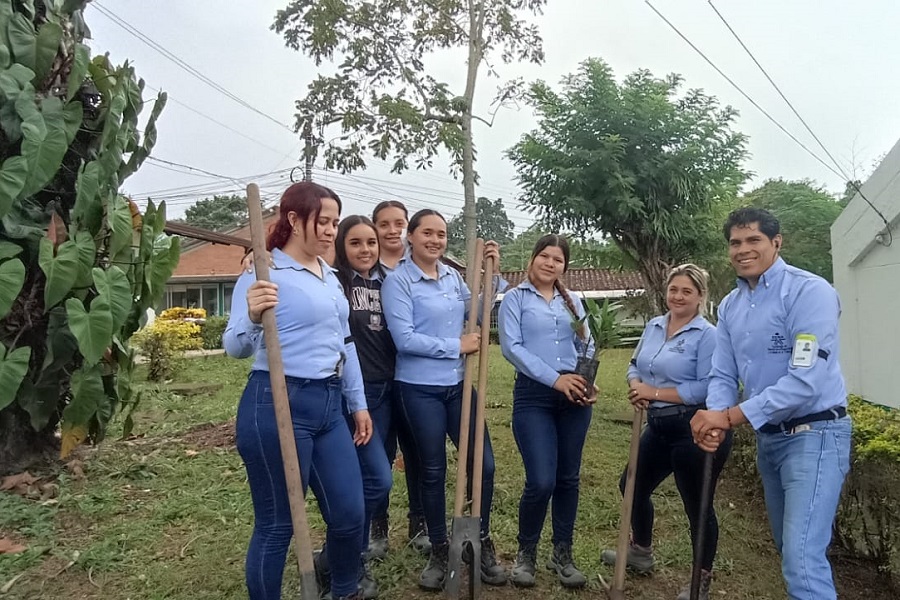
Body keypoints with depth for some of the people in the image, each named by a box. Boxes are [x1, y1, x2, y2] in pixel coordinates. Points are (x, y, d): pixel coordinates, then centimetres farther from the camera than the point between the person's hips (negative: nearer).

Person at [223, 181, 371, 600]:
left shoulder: (329, 276, 13)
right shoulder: (264, 273, -10)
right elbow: (235, 347, -16)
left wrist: (358, 403, 20)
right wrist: (253, 318, -38)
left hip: (328, 405, 8)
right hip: (278, 405, -8)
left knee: (349, 513, 14)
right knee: (277, 523, 6)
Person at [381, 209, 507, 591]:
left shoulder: (452, 276, 6)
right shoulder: (397, 280, -11)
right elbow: (404, 338, -18)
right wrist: (457, 346, -14)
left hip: (458, 385, 5)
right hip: (420, 389, -5)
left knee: (484, 463, 7)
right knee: (433, 472, 9)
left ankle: (483, 544, 29)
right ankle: (439, 550, 30)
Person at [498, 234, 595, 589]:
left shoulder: (573, 302, 15)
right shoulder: (515, 298, 1)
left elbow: (587, 349, 14)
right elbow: (511, 347, -10)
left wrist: (590, 383, -5)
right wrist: (555, 378, -17)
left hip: (575, 396, 4)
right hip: (534, 395, -4)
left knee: (568, 479, 11)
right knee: (541, 482, -10)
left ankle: (562, 554, 28)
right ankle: (526, 552, 17)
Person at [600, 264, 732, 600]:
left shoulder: (708, 335, -15)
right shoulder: (653, 326, 8)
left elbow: (707, 387, -22)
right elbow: (636, 365, 15)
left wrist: (656, 392, -19)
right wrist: (636, 387, -7)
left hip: (696, 431, -8)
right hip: (659, 427, 8)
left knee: (697, 505, 7)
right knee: (633, 486, 19)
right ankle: (641, 552, 43)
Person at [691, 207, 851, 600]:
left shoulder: (809, 291, -17)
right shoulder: (730, 306, 5)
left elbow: (806, 380, -25)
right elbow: (723, 375, 4)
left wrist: (730, 417, -25)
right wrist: (715, 422, -17)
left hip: (813, 434, -7)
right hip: (767, 437, 8)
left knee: (803, 560, -11)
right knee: (790, 550, 22)